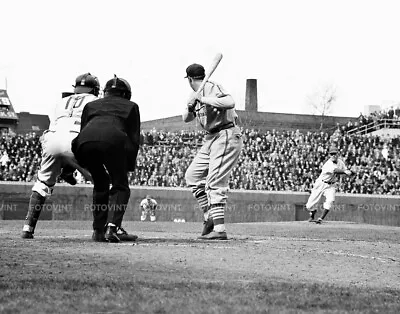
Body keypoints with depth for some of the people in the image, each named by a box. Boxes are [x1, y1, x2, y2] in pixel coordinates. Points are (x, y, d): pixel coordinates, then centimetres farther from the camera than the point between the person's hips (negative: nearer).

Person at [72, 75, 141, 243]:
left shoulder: (91, 105, 38)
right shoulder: (131, 106, 32)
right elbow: (134, 139, 22)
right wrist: (129, 166, 22)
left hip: (84, 141, 3)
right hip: (112, 139, -3)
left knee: (101, 183, 24)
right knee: (120, 186, 10)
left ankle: (98, 230, 18)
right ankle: (112, 228, -10)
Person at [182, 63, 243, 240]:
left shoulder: (212, 88, -14)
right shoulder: (195, 95, 15)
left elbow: (230, 102, -32)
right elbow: (186, 118, 15)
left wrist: (204, 100, -28)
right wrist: (190, 108, -6)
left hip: (226, 136, -10)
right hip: (211, 139, 10)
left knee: (215, 182, -17)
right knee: (192, 176, 12)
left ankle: (219, 230, -22)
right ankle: (209, 217, 13)